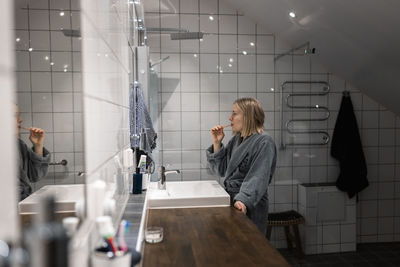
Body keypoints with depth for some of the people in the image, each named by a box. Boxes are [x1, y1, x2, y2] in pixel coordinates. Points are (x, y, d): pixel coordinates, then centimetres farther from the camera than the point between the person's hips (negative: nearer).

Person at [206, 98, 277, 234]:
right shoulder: (236, 139, 11)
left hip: (250, 207, -7)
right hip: (231, 199, 7)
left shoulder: (264, 142, -13)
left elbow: (258, 177, -23)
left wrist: (243, 199, -36)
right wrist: (217, 143, 2)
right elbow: (221, 170, 11)